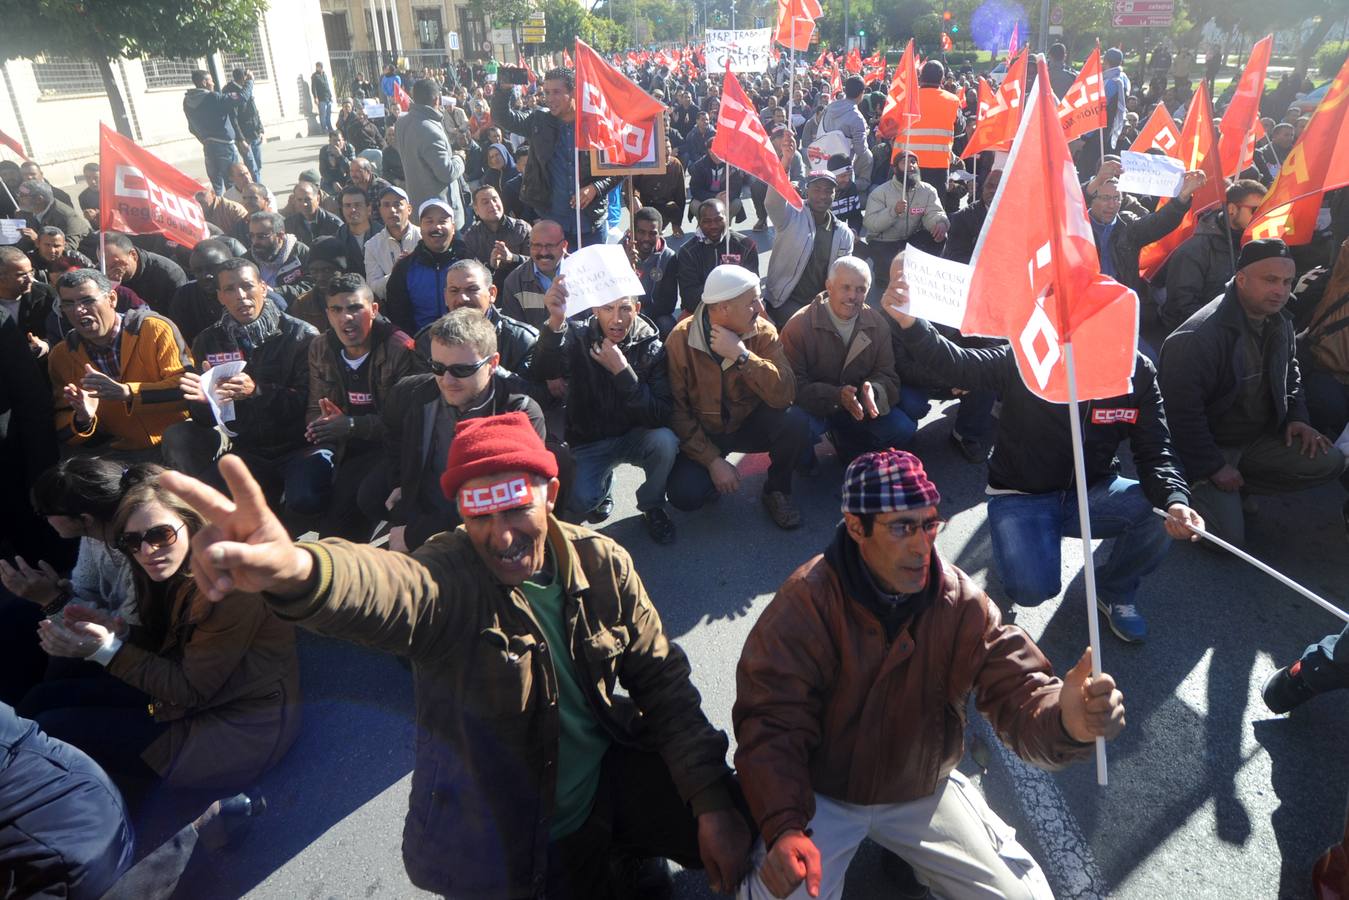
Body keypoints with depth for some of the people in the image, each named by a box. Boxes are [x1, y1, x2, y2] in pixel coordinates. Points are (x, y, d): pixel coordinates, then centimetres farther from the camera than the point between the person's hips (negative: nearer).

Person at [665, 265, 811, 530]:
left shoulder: (763, 332, -13)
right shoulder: (681, 339, -17)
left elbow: (785, 395, -26)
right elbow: (676, 410, -15)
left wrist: (741, 355, -35)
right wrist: (713, 461, -21)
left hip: (749, 423, 2)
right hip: (702, 432, -1)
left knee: (795, 421, -28)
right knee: (684, 495, -25)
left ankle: (777, 489, 0)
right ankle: (714, 476, 12)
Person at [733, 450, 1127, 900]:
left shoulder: (962, 602, -15)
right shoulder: (805, 602, -26)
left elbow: (1019, 692, -19)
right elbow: (772, 723, -26)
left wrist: (1065, 719, -45)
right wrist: (784, 828, -40)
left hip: (923, 791, 4)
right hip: (819, 794, -3)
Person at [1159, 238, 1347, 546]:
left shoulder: (1280, 324, 2)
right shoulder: (1199, 336, -27)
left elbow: (1290, 373, 23)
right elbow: (1182, 409, -27)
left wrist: (1296, 417, 6)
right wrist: (1213, 467, -22)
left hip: (1260, 437, 8)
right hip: (1211, 446, -8)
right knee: (1229, 537, -18)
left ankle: (1238, 486, 4)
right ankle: (1194, 490, 11)